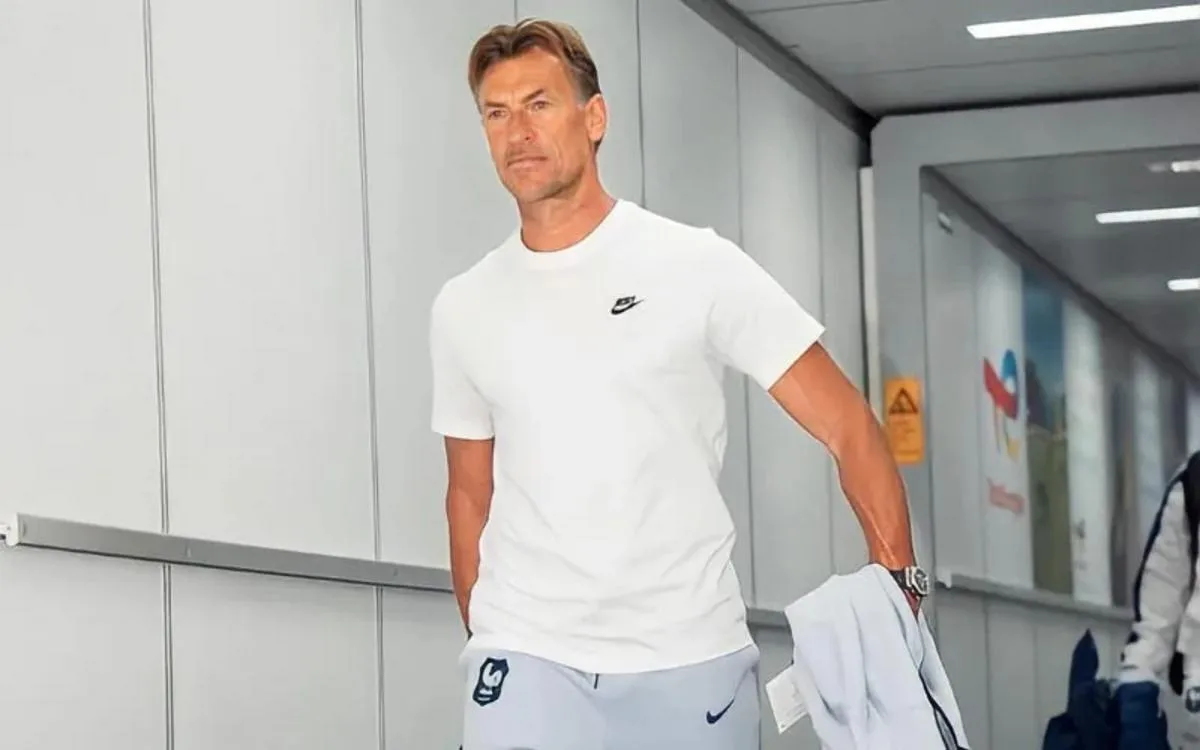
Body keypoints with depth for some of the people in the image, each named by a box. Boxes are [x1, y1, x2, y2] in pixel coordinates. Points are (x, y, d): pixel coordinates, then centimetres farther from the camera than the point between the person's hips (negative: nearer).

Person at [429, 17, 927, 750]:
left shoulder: (699, 266, -2)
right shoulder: (463, 309, 9)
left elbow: (847, 425, -2)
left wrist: (897, 581, -11)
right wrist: (485, 641, 14)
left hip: (694, 659, -2)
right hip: (528, 662, 2)